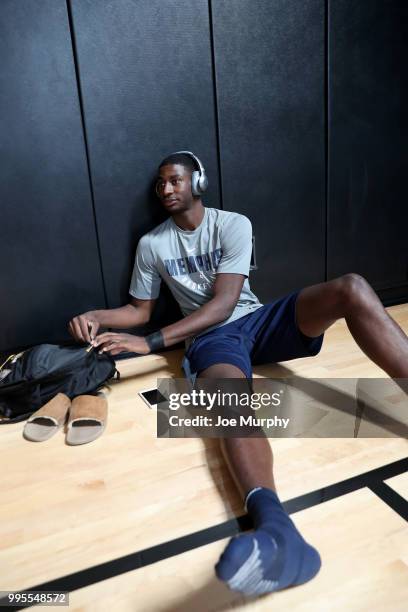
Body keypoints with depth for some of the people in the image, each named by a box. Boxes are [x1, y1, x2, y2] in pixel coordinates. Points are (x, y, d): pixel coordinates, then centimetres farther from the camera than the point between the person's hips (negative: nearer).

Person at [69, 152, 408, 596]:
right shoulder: (151, 244, 9)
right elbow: (140, 310, 18)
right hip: (211, 337, -1)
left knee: (351, 289, -24)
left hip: (258, 320, 1)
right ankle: (277, 530, -68)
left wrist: (150, 343, -20)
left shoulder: (234, 224, -1)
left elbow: (224, 303, -12)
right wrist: (94, 317, -4)